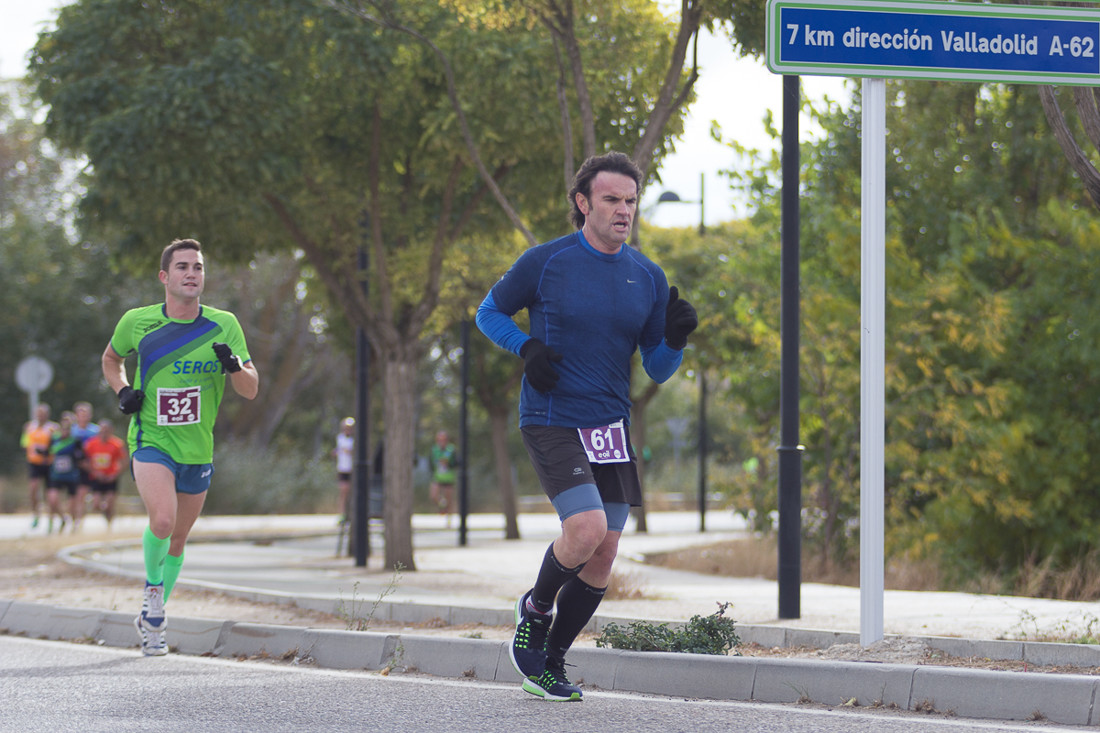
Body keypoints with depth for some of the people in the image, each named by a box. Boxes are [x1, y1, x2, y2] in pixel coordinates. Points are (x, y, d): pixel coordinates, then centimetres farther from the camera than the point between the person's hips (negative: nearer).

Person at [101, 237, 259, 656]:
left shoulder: (223, 325, -3)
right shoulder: (137, 322, -5)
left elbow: (251, 390, -2)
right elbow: (111, 359, 17)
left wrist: (233, 366, -23)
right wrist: (123, 392, -2)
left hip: (197, 450, 3)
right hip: (151, 443, -3)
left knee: (178, 539, 12)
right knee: (163, 519, -27)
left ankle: (152, 620, 33)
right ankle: (152, 587, 1)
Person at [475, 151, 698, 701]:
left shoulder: (648, 278, 6)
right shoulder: (545, 262, -6)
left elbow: (656, 370, 10)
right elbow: (489, 312, 8)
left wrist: (675, 340, -11)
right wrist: (527, 347, -11)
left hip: (611, 427, 5)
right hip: (551, 422, -5)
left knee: (603, 557, 3)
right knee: (586, 529, -23)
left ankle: (550, 664, 19)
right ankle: (535, 609, 8)